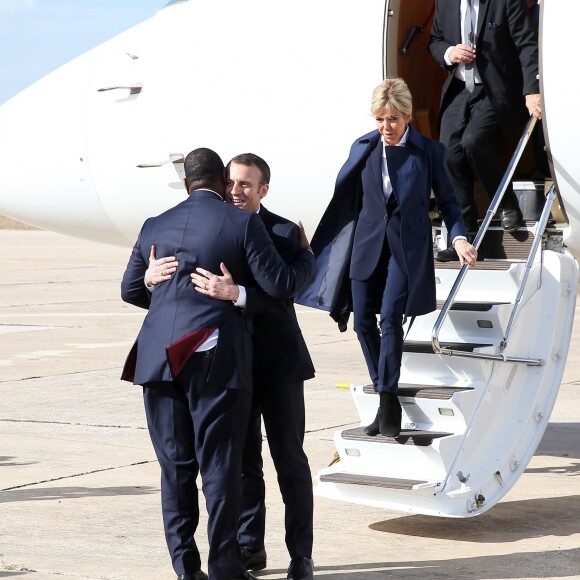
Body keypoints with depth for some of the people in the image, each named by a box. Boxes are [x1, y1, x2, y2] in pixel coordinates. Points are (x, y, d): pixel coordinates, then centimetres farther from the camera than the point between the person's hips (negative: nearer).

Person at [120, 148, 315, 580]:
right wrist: (307, 257, 15)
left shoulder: (156, 227, 10)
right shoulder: (243, 224, -3)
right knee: (220, 464, 2)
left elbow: (131, 290, 20)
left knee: (175, 464, 9)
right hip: (216, 361, -4)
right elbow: (280, 284, -5)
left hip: (160, 359, 4)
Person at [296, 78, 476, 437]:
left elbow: (447, 199, 6)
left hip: (407, 247, -3)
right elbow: (345, 198, 11)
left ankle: (388, 402, -9)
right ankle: (386, 395, 16)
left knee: (390, 317, -14)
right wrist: (326, 248, 12)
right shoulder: (363, 148, 5)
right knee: (363, 320, 1)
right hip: (367, 244, 3)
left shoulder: (429, 151, -1)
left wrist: (459, 237, -9)